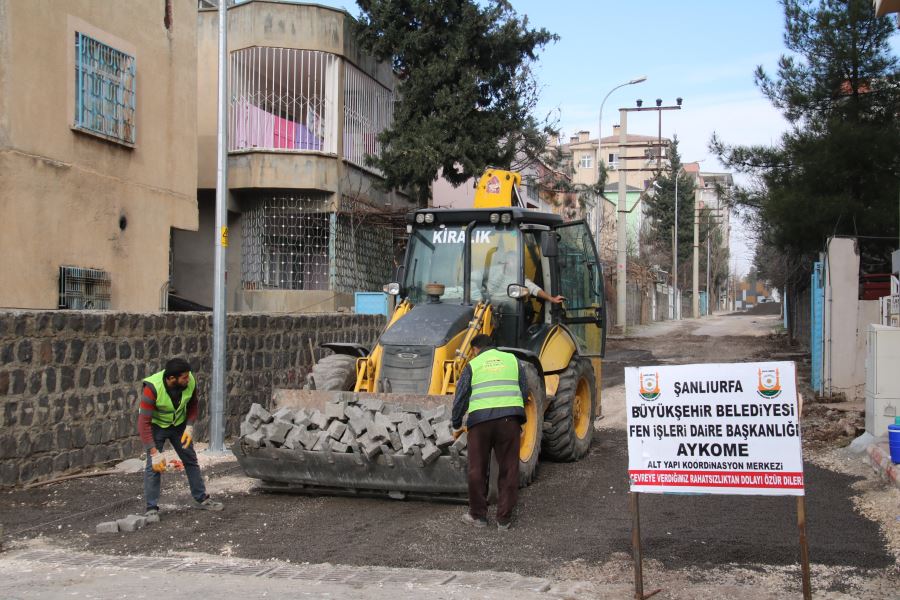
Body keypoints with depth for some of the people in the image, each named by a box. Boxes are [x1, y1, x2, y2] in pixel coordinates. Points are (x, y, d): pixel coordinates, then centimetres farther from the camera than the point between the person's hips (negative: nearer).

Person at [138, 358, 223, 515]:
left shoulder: (190, 382, -23)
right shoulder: (152, 388, -35)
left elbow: (193, 404, -1)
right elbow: (144, 422, -33)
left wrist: (189, 426, -15)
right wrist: (154, 453, -36)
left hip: (179, 424, 4)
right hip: (155, 425, -4)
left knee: (191, 460, 10)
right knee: (153, 465, -13)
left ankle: (201, 499, 25)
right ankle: (151, 508, -2)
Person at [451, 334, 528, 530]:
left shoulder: (473, 365, 12)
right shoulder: (511, 359, 17)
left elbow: (460, 398, 9)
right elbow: (524, 392, 16)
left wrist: (456, 426, 20)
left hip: (480, 419, -1)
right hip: (509, 418, 1)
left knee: (478, 469, 10)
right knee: (508, 470, 8)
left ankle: (478, 515, 18)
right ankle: (504, 518, 11)